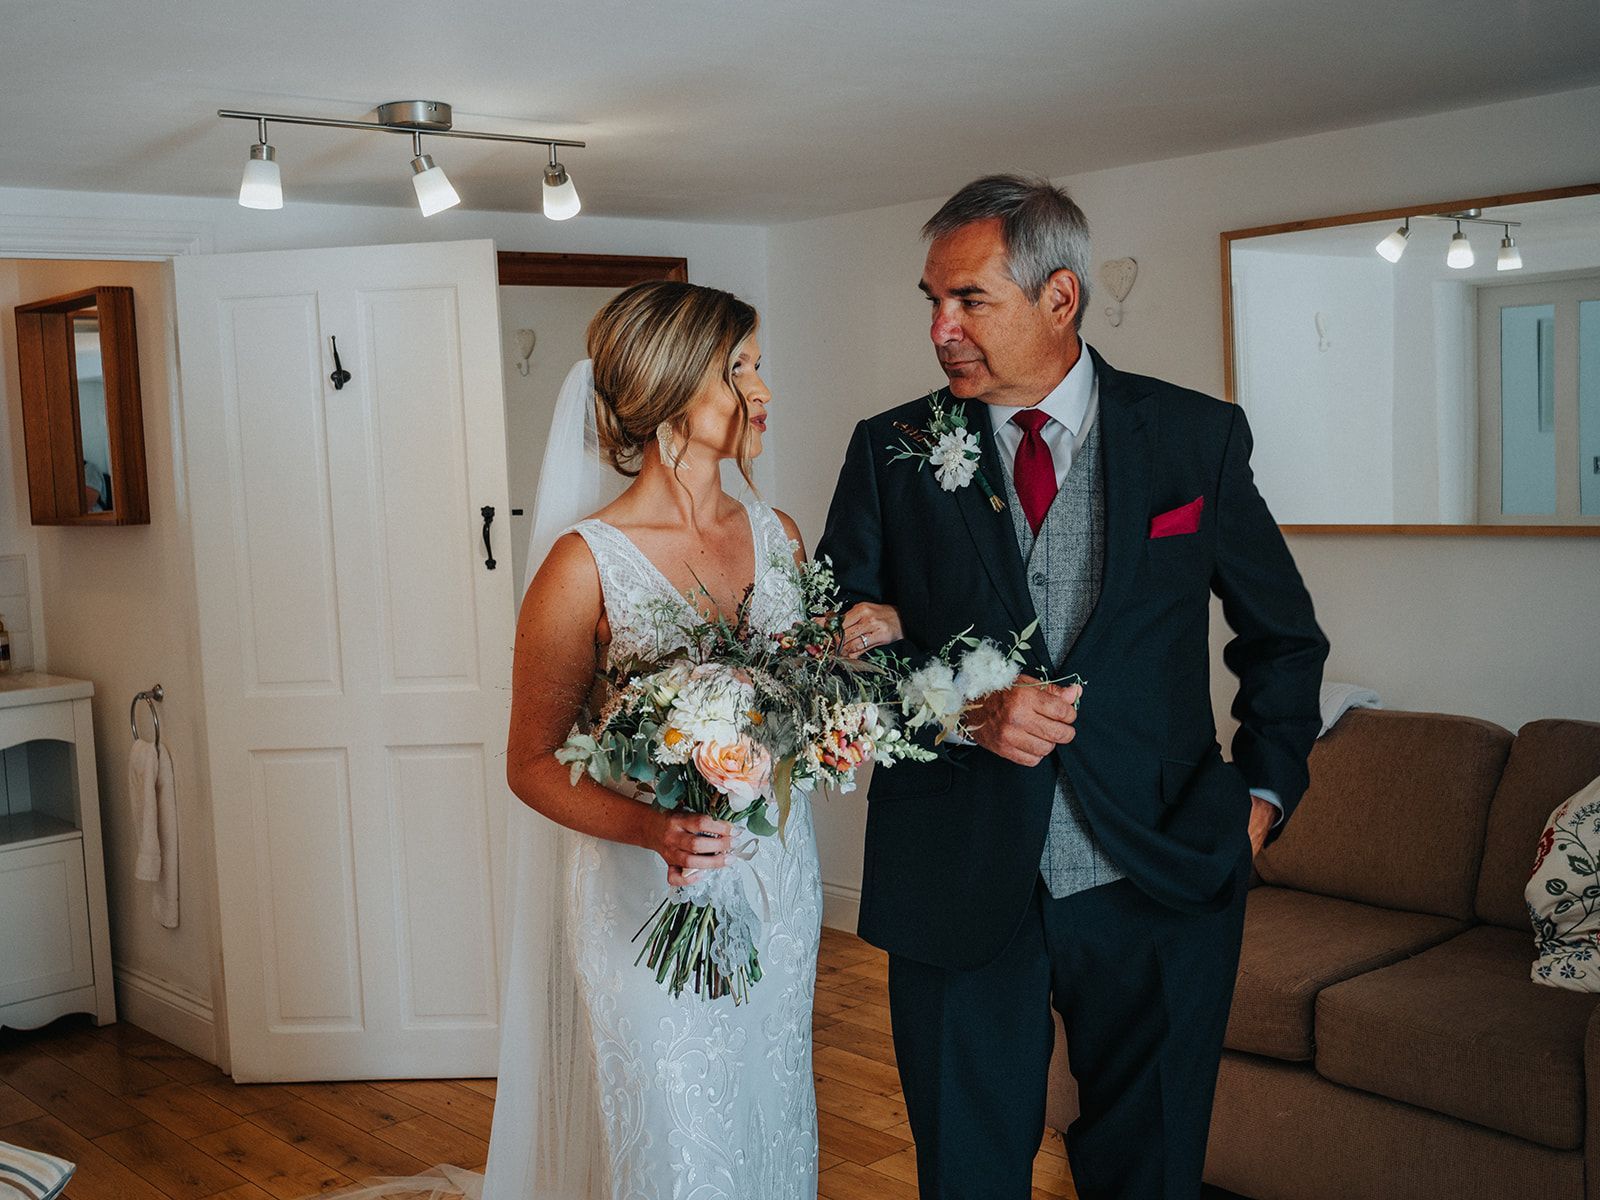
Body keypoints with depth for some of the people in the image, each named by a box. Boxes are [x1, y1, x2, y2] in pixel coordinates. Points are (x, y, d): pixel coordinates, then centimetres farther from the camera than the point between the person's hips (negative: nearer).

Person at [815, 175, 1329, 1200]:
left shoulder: (1198, 436, 0)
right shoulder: (891, 451, 0)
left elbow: (1284, 636, 12)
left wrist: (1264, 793, 4)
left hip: (1160, 882, 0)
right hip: (960, 891, 0)